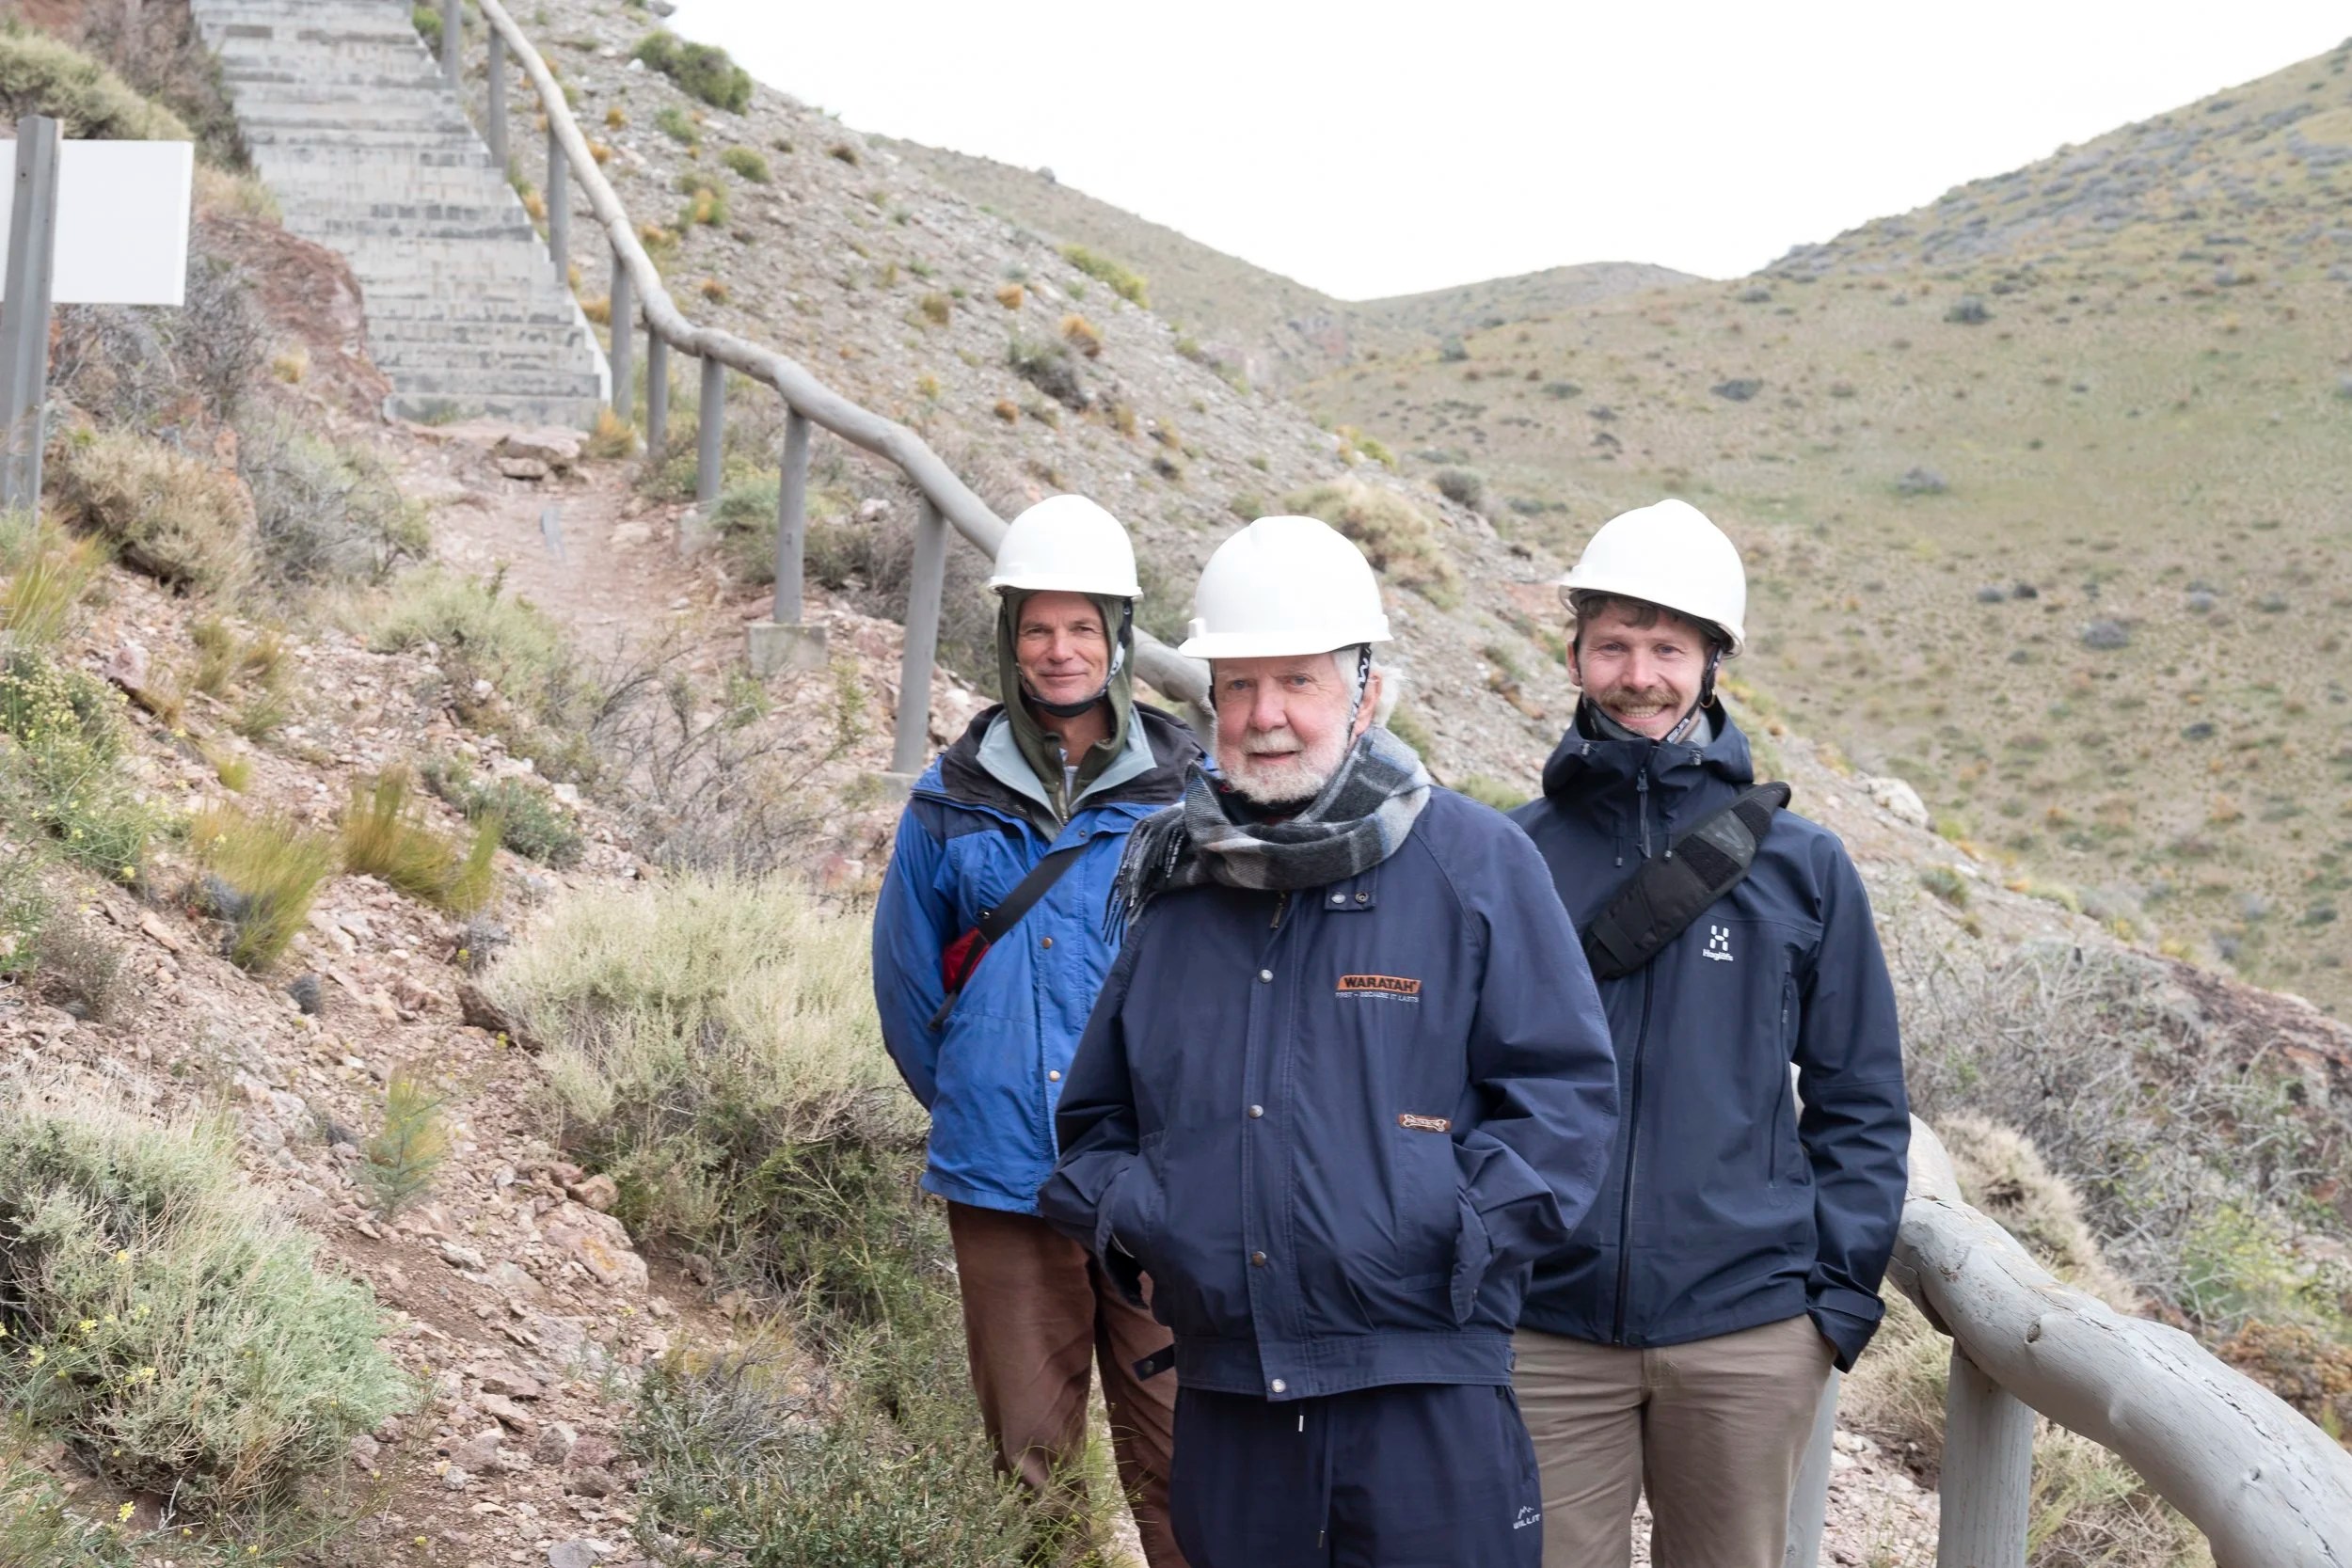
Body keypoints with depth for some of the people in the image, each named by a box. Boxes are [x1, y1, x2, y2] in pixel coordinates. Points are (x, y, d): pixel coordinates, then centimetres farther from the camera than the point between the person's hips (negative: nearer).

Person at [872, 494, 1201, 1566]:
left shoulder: (1187, 794, 1)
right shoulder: (956, 797, 7)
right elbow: (905, 970, 17)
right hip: (1002, 1183, 2)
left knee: (1174, 1457, -2)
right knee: (1029, 1452, 7)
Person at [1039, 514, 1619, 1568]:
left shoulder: (1473, 862, -1)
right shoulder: (1172, 885, 14)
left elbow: (1566, 1088, -3)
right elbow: (1097, 1113, 24)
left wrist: (1460, 1239, -13)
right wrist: (1120, 1213, 4)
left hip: (1424, 1395, -4)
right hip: (1222, 1392, 5)